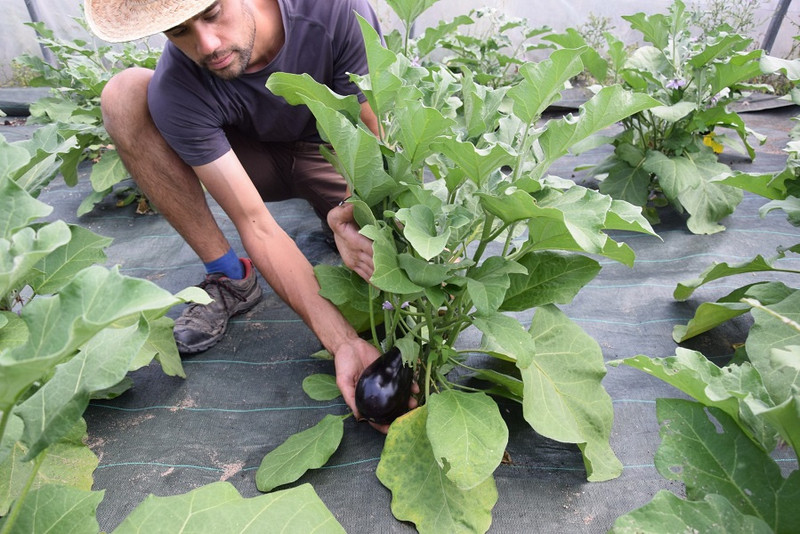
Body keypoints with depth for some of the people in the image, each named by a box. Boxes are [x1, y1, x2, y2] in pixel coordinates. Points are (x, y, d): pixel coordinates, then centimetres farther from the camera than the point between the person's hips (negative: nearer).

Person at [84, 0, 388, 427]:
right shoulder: (176, 91, -28)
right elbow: (257, 227, -34)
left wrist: (356, 211, -47)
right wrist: (343, 341, -44)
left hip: (333, 152, 1)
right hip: (256, 158, 0)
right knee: (123, 95, -24)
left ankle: (328, 211, 13)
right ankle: (230, 278, -13)